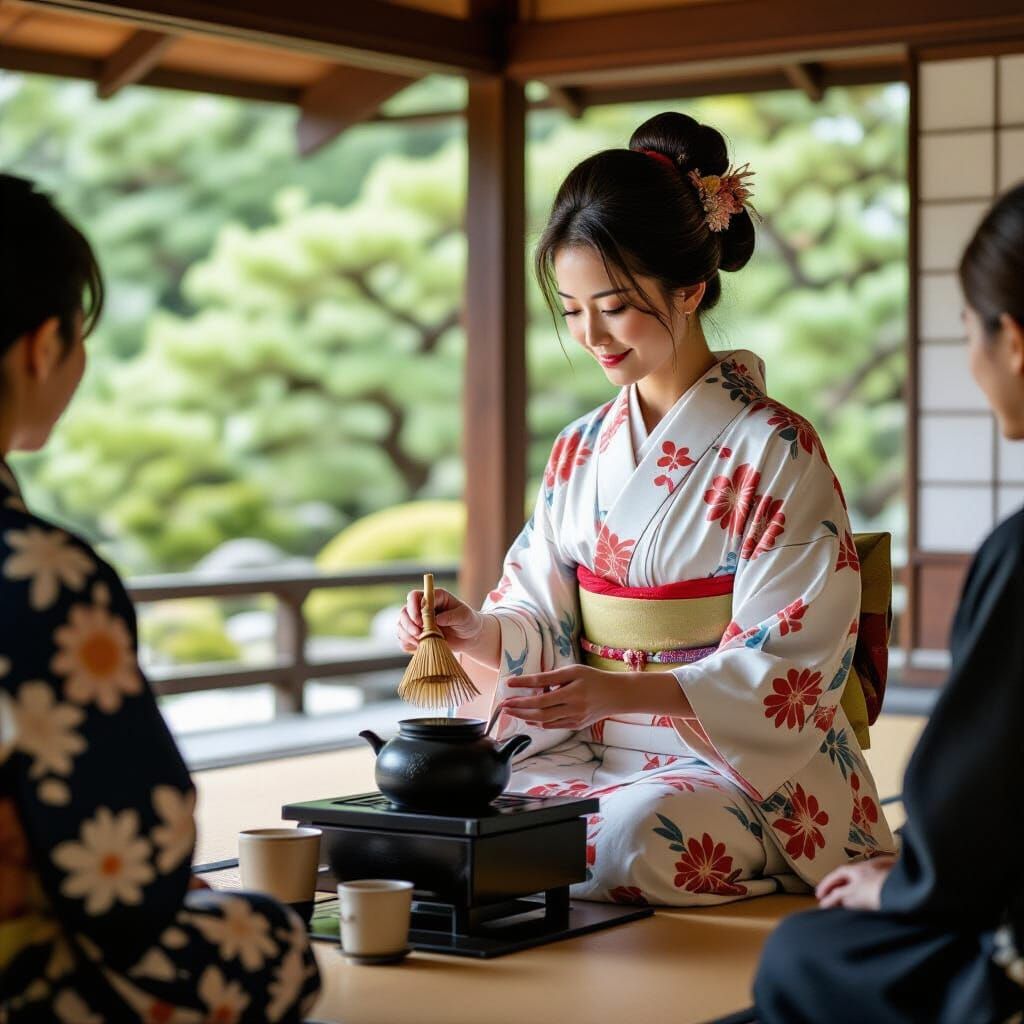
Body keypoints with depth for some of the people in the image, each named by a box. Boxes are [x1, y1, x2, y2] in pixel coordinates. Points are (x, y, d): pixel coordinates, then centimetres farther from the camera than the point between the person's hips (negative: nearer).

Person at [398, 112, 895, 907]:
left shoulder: (775, 451, -8)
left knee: (627, 836, -36)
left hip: (747, 763, -5)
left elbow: (788, 663, -14)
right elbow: (545, 622, 13)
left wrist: (624, 692, -27)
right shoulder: (582, 450, 12)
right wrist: (476, 633, -11)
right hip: (594, 750, 5)